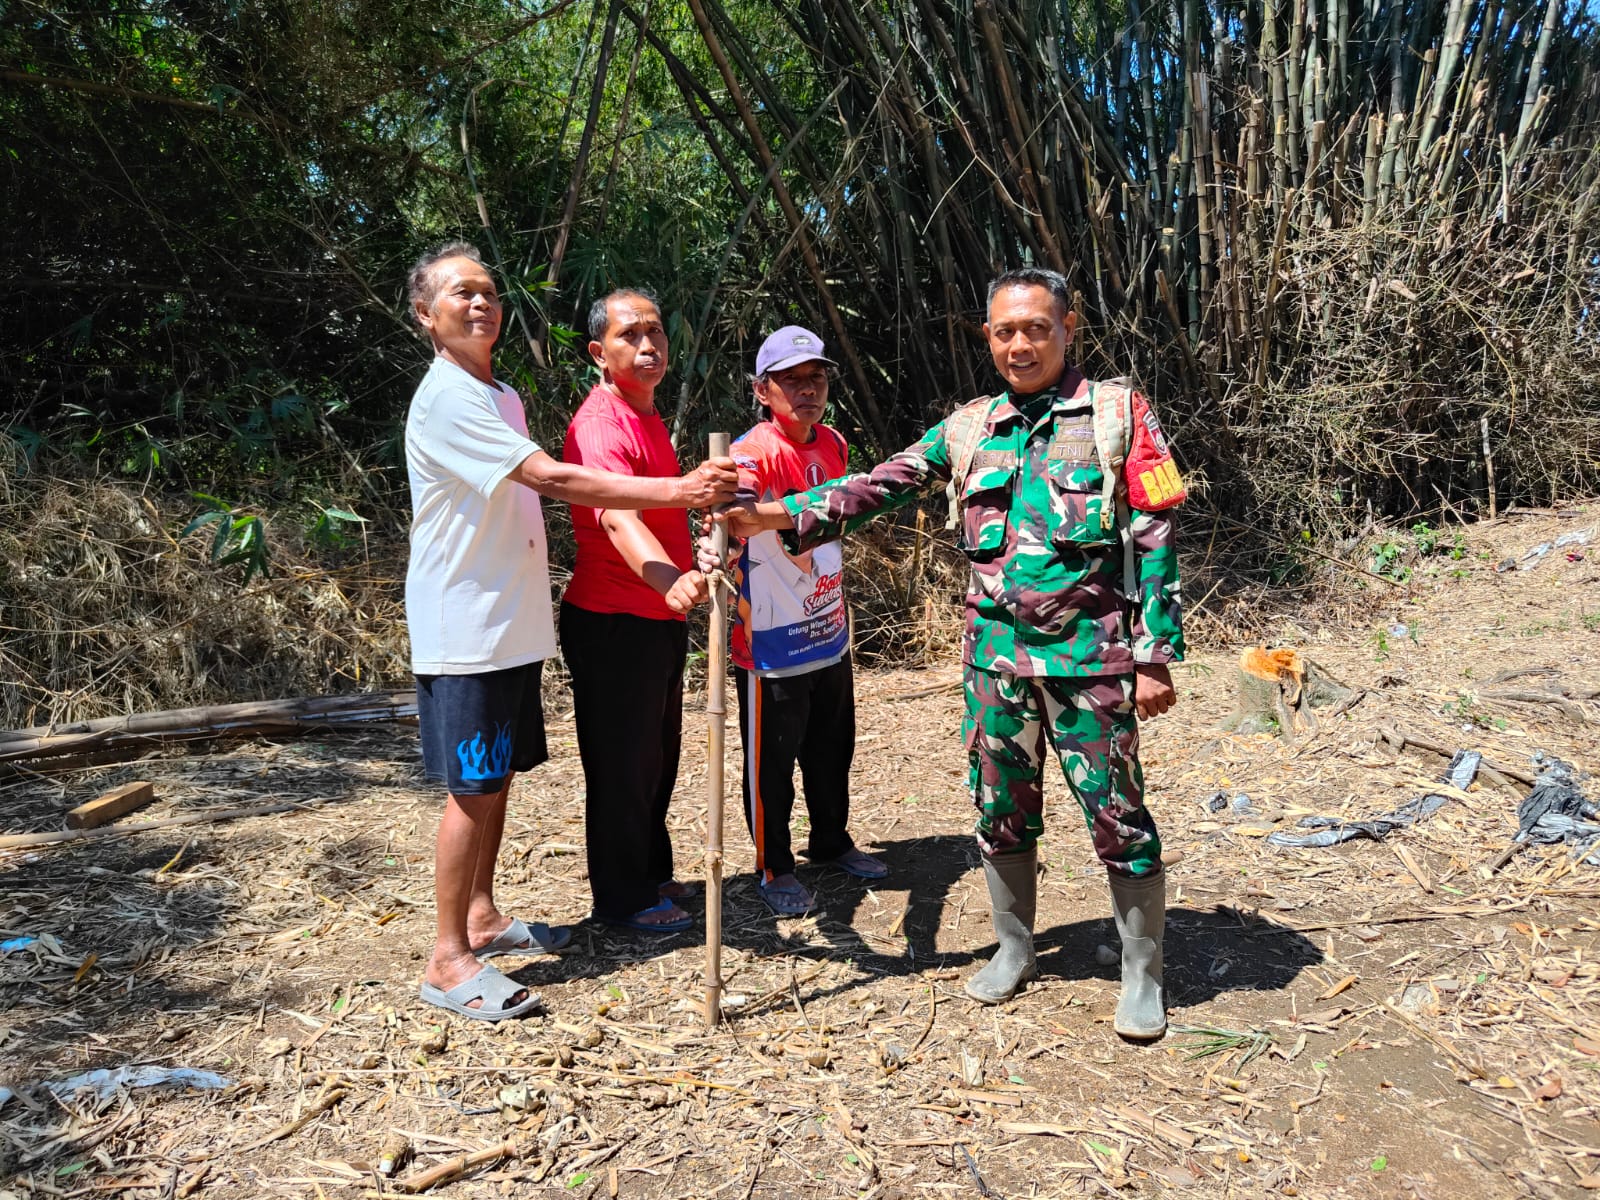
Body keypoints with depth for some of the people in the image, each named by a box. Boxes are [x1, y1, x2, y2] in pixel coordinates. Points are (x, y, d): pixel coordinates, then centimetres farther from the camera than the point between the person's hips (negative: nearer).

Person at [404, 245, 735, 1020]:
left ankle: (482, 917, 29)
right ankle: (449, 961, 7)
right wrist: (678, 492, -29)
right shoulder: (443, 400, -16)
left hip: (513, 626, 9)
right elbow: (555, 479, -25)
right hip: (465, 630, -8)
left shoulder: (503, 397, 15)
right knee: (472, 789, -3)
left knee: (497, 778, 15)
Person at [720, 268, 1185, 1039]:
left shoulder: (1116, 412, -1)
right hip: (996, 652, 4)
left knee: (1118, 816, 3)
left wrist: (1155, 654, -8)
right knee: (1001, 812, 13)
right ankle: (1013, 949, 34)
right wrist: (782, 515, -12)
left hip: (1089, 655, -4)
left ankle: (1144, 977, 22)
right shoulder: (971, 429, 9)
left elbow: (1155, 539, -4)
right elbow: (882, 485, 1)